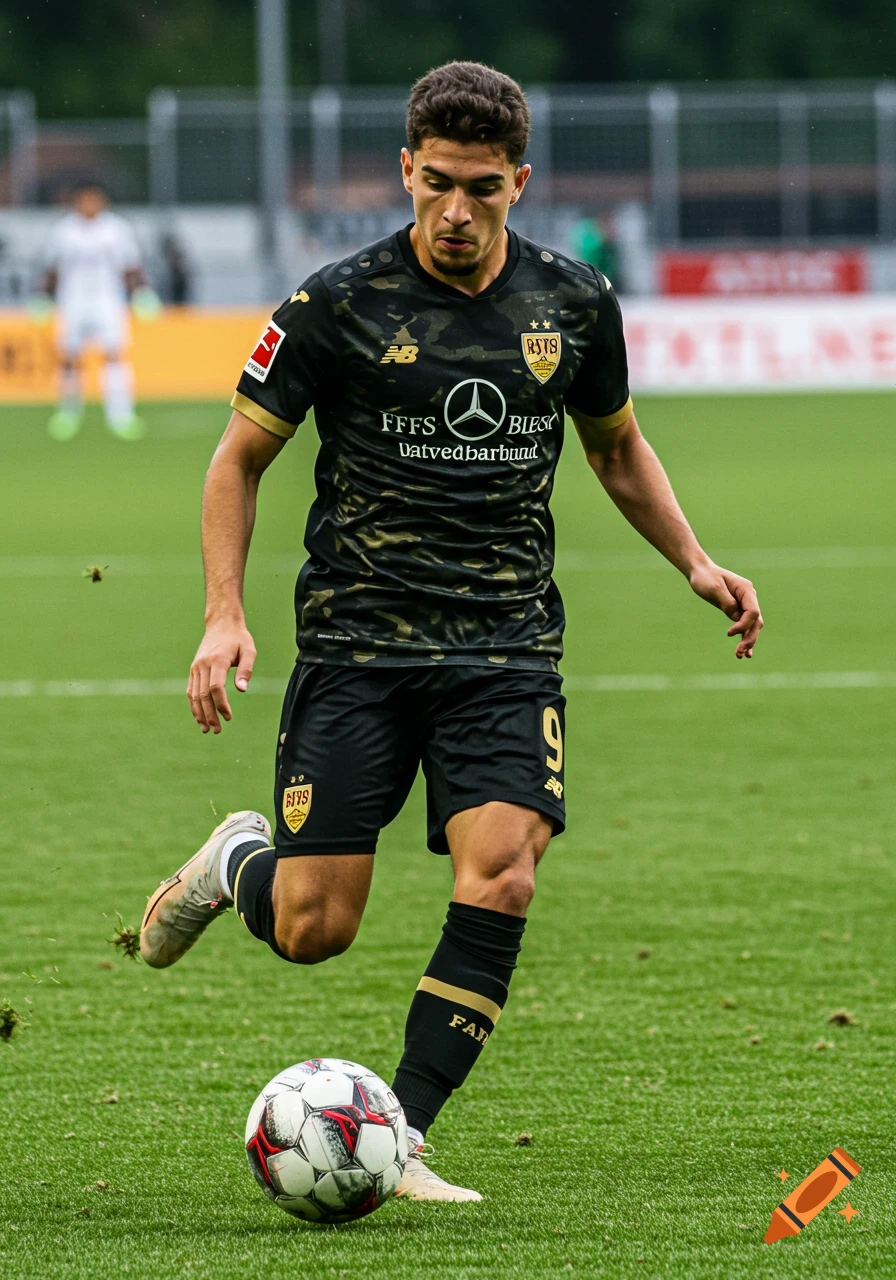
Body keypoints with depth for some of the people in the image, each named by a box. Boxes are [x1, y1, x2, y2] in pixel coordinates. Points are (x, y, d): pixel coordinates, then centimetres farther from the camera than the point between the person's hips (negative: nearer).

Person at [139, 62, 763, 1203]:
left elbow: (616, 446, 22)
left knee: (501, 879, -20)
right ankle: (237, 863, 31)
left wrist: (695, 563, 9)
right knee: (314, 931, -6)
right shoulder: (339, 305, -6)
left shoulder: (574, 304, 4)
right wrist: (224, 617, -8)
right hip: (357, 645, -2)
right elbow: (240, 459, 3)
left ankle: (398, 1141, -12)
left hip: (507, 648, 2)